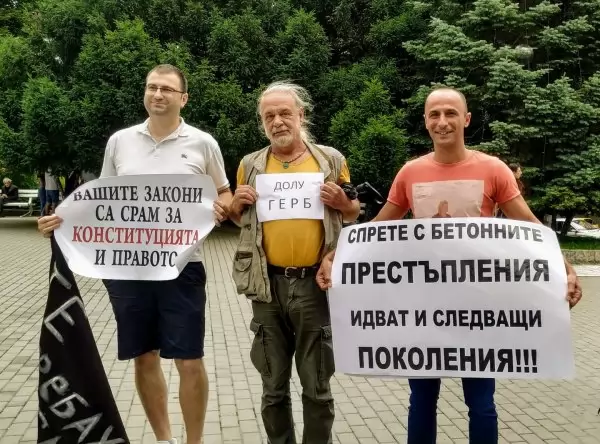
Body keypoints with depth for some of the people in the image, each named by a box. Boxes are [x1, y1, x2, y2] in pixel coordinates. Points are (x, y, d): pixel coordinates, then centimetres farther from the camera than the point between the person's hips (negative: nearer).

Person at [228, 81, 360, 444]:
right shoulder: (251, 165, 6)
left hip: (316, 284, -1)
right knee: (274, 386, 13)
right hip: (268, 284, 2)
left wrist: (342, 202, -10)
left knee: (317, 386, 9)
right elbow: (239, 221, 18)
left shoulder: (331, 159, 2)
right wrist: (238, 204, -4)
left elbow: (353, 216, 12)